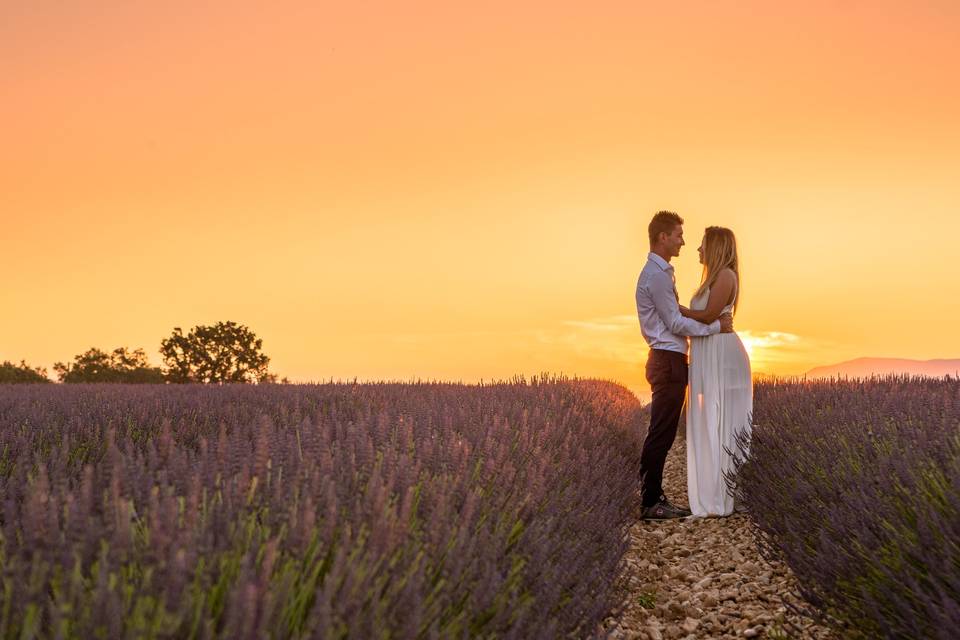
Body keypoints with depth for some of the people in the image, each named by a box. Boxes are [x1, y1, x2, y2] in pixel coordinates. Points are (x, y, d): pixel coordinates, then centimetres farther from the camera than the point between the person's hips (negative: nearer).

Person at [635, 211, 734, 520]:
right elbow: (676, 323, -15)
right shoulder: (656, 275, -14)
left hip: (669, 360, 10)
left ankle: (654, 497, 16)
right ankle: (650, 503, -3)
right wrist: (716, 326, -8)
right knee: (661, 434, -7)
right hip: (668, 360, -10)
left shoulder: (662, 272, 18)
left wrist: (715, 319, 7)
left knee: (663, 434, 11)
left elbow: (676, 315, 19)